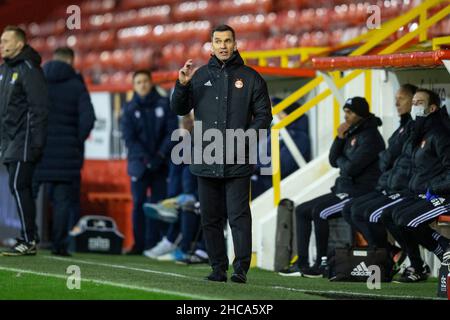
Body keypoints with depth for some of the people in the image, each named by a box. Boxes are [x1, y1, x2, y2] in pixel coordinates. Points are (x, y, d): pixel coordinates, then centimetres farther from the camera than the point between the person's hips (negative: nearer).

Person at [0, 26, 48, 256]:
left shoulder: (28, 69, -11)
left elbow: (39, 107, -16)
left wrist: (36, 142, -20)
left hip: (24, 141, -9)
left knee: (19, 186, -13)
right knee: (20, 188, 8)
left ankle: (28, 241, -11)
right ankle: (30, 236, 12)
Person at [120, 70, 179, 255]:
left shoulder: (164, 104, 5)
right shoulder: (129, 109, 6)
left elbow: (172, 132, 1)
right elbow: (128, 138, -2)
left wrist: (160, 155, -11)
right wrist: (145, 158, -13)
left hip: (161, 163, 0)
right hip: (139, 163, 0)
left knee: (159, 203, -3)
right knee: (139, 204, -4)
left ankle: (154, 244, -1)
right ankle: (139, 244, -2)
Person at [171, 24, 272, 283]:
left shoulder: (250, 78, 5)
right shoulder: (200, 76, 12)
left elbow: (264, 114, 4)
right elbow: (180, 109, 10)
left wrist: (247, 135, -12)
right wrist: (182, 85, -8)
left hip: (238, 163, -3)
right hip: (206, 162, 3)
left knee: (239, 216, -8)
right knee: (211, 218, 7)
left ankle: (241, 269, -8)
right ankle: (218, 268, 13)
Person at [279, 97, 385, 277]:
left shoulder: (370, 137, -13)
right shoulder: (352, 134, 17)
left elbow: (351, 167, -21)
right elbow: (333, 160, 14)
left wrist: (341, 160, 1)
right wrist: (340, 138, 0)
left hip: (360, 192, -10)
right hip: (344, 191, 10)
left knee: (319, 211, -27)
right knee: (302, 211, 7)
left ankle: (322, 263, -19)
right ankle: (302, 264, 2)